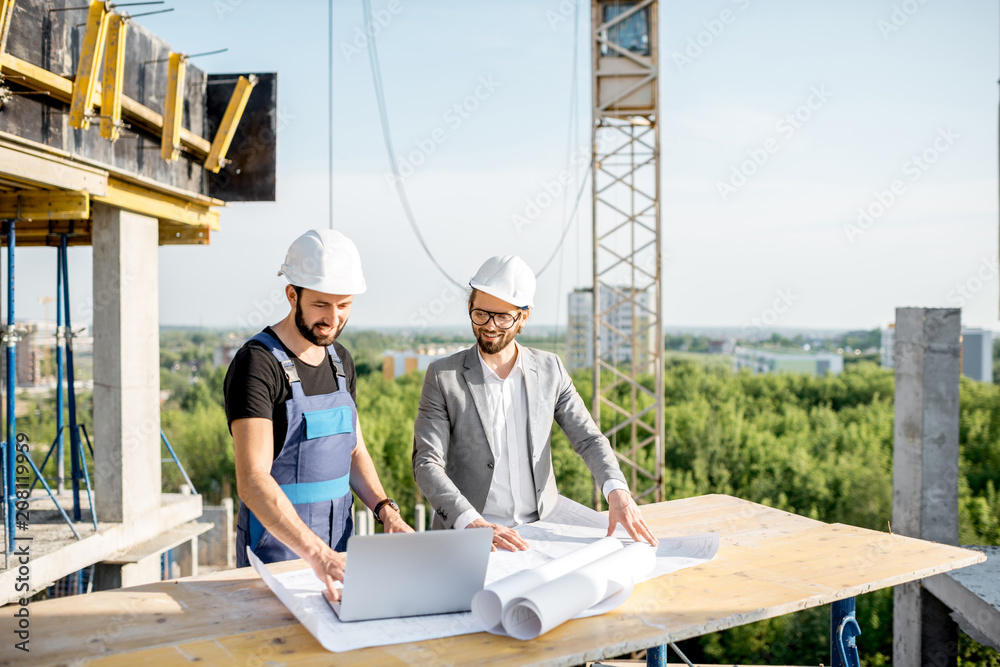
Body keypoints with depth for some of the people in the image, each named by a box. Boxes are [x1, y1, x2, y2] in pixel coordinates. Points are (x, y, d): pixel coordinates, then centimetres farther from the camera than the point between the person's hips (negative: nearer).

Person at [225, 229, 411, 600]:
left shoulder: (341, 361, 7)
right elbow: (252, 480, -26)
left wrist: (386, 512, -3)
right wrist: (316, 554, -36)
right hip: (277, 550, -6)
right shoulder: (257, 364, -17)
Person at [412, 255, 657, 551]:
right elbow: (427, 463, -10)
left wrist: (617, 492, -15)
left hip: (541, 528, 2)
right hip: (465, 535, -2)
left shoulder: (550, 369, 6)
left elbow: (588, 439, 5)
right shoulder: (442, 376, -3)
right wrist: (472, 523, -25)